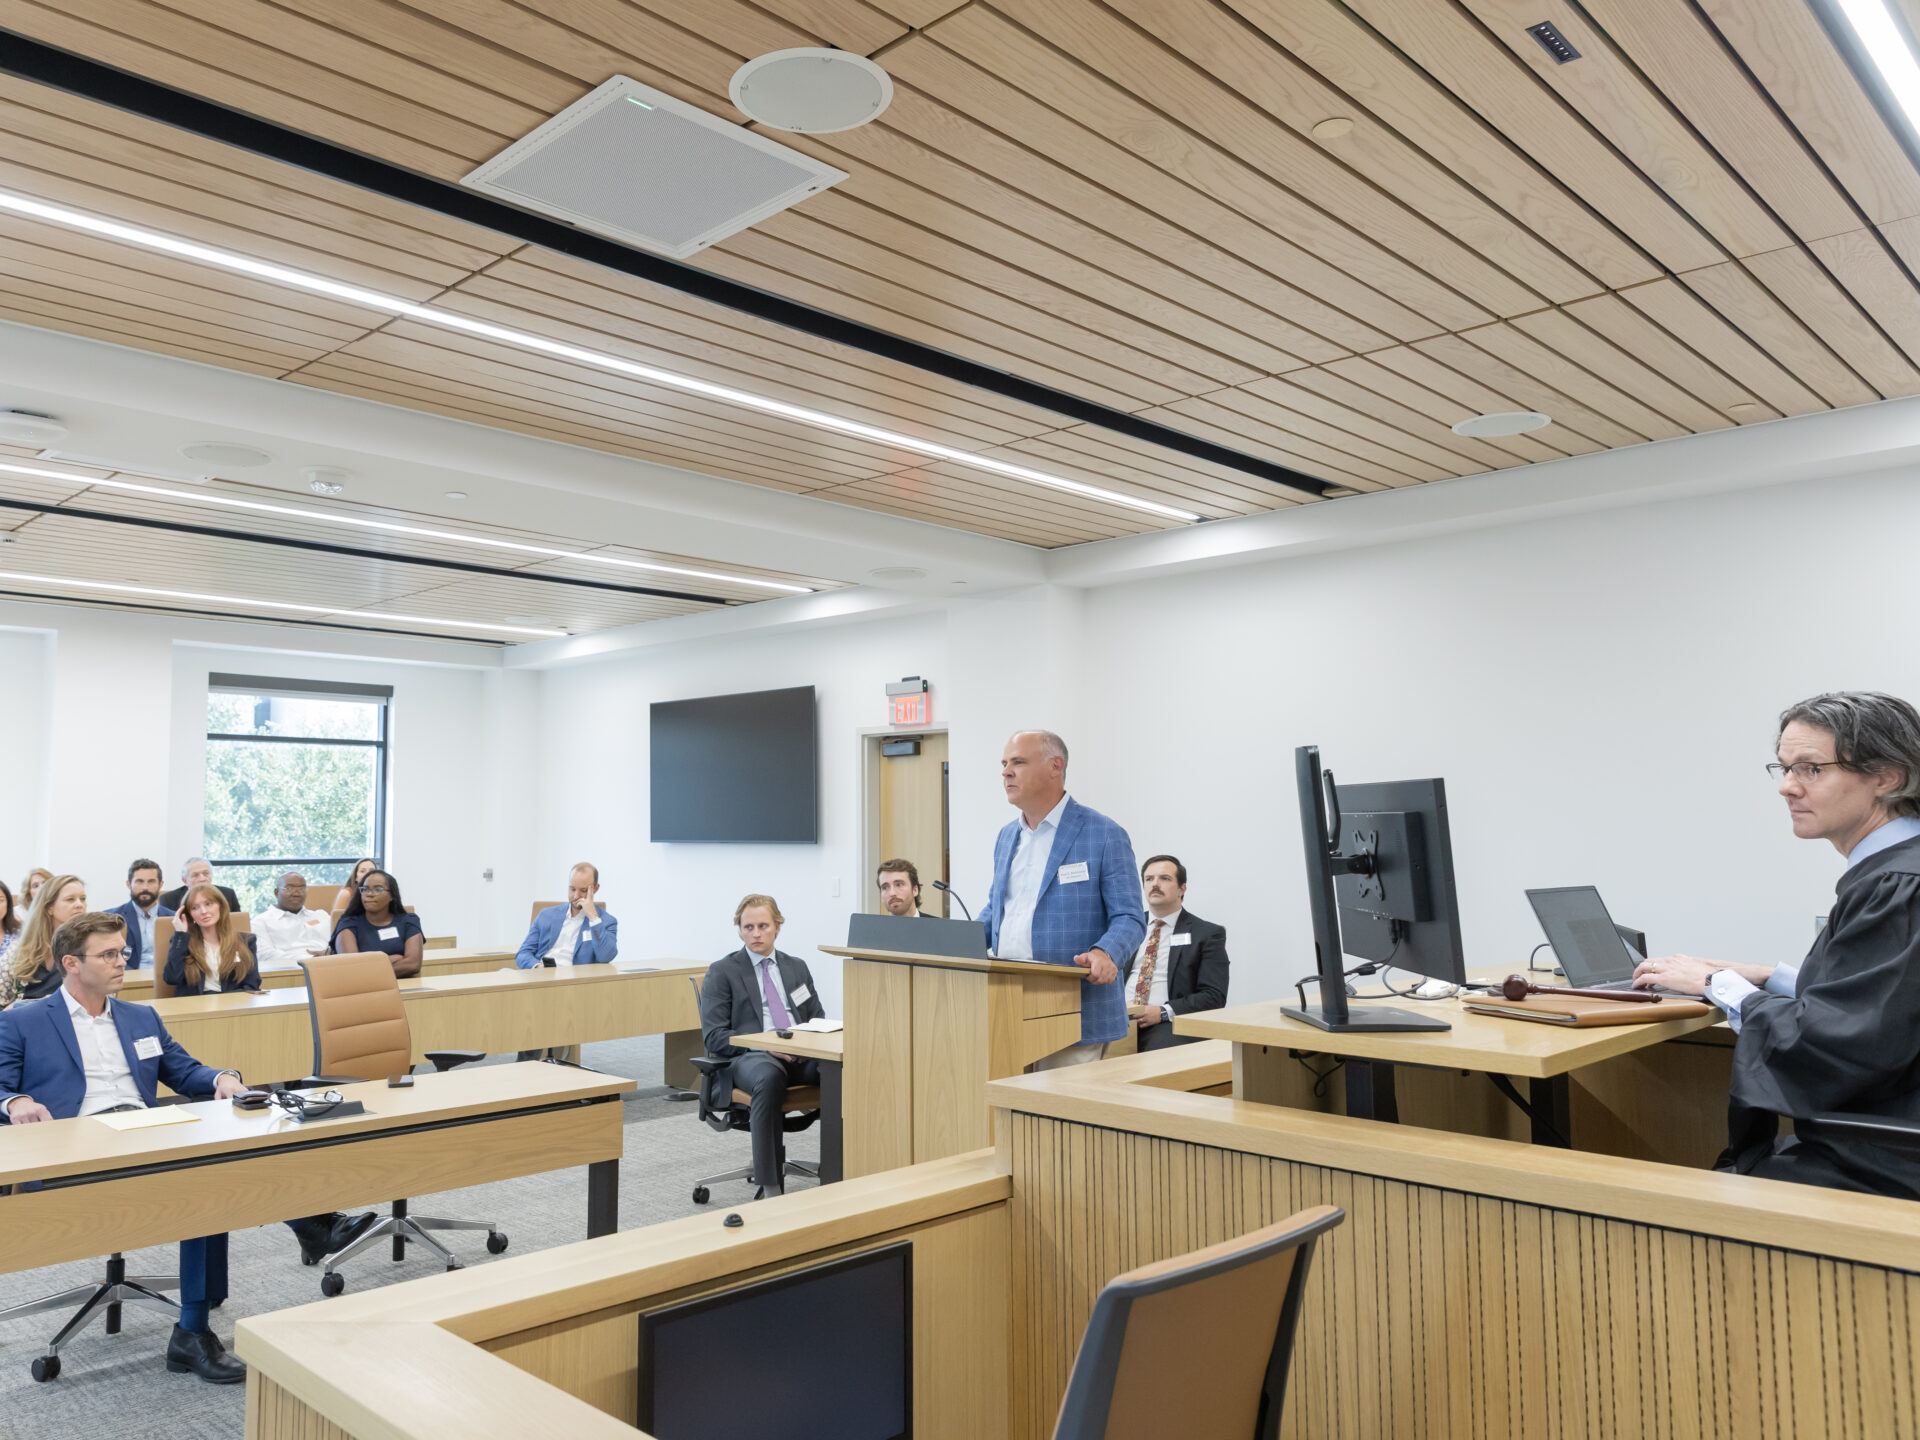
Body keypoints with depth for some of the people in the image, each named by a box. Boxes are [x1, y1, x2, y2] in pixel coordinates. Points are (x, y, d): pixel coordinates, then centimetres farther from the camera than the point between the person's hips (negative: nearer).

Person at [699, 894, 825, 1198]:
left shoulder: (797, 967, 23)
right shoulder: (721, 973, 9)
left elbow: (818, 1018, 22)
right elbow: (714, 1037, 0)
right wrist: (765, 1045, -15)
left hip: (802, 1055, 4)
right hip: (747, 1058, -3)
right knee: (770, 1076, -42)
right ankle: (771, 1188, -38)